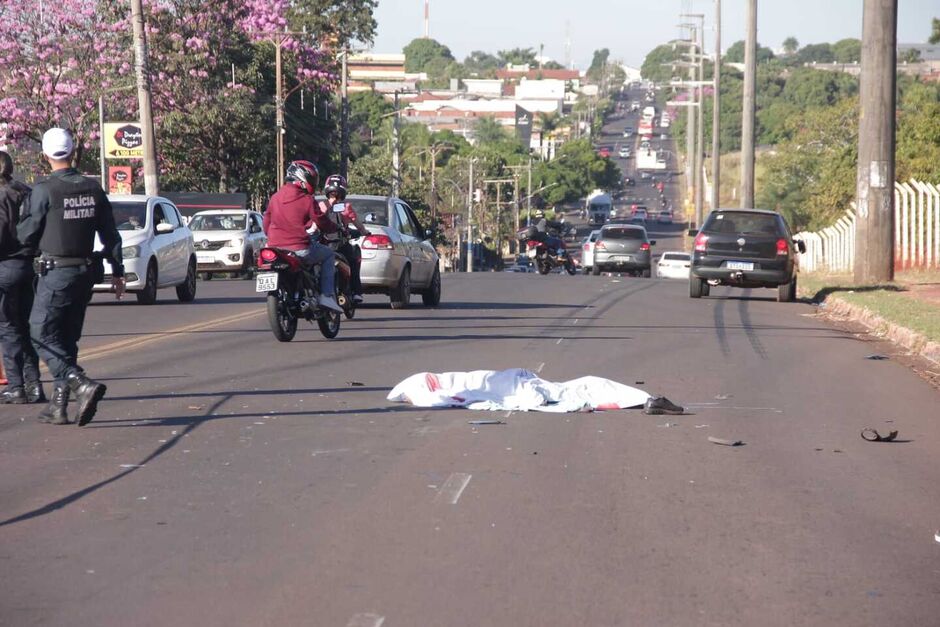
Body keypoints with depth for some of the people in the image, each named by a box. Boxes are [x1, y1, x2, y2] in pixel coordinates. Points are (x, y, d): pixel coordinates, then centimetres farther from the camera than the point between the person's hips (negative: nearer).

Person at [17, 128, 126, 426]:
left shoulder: (44, 190, -13)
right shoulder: (93, 189, 4)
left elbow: (27, 235, -8)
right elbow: (110, 234, 8)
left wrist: (20, 230, 15)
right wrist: (117, 271, 15)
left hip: (56, 273, -6)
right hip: (86, 271, 6)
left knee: (42, 335, -3)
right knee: (67, 339, 14)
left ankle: (82, 385, -23)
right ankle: (59, 405, 13)